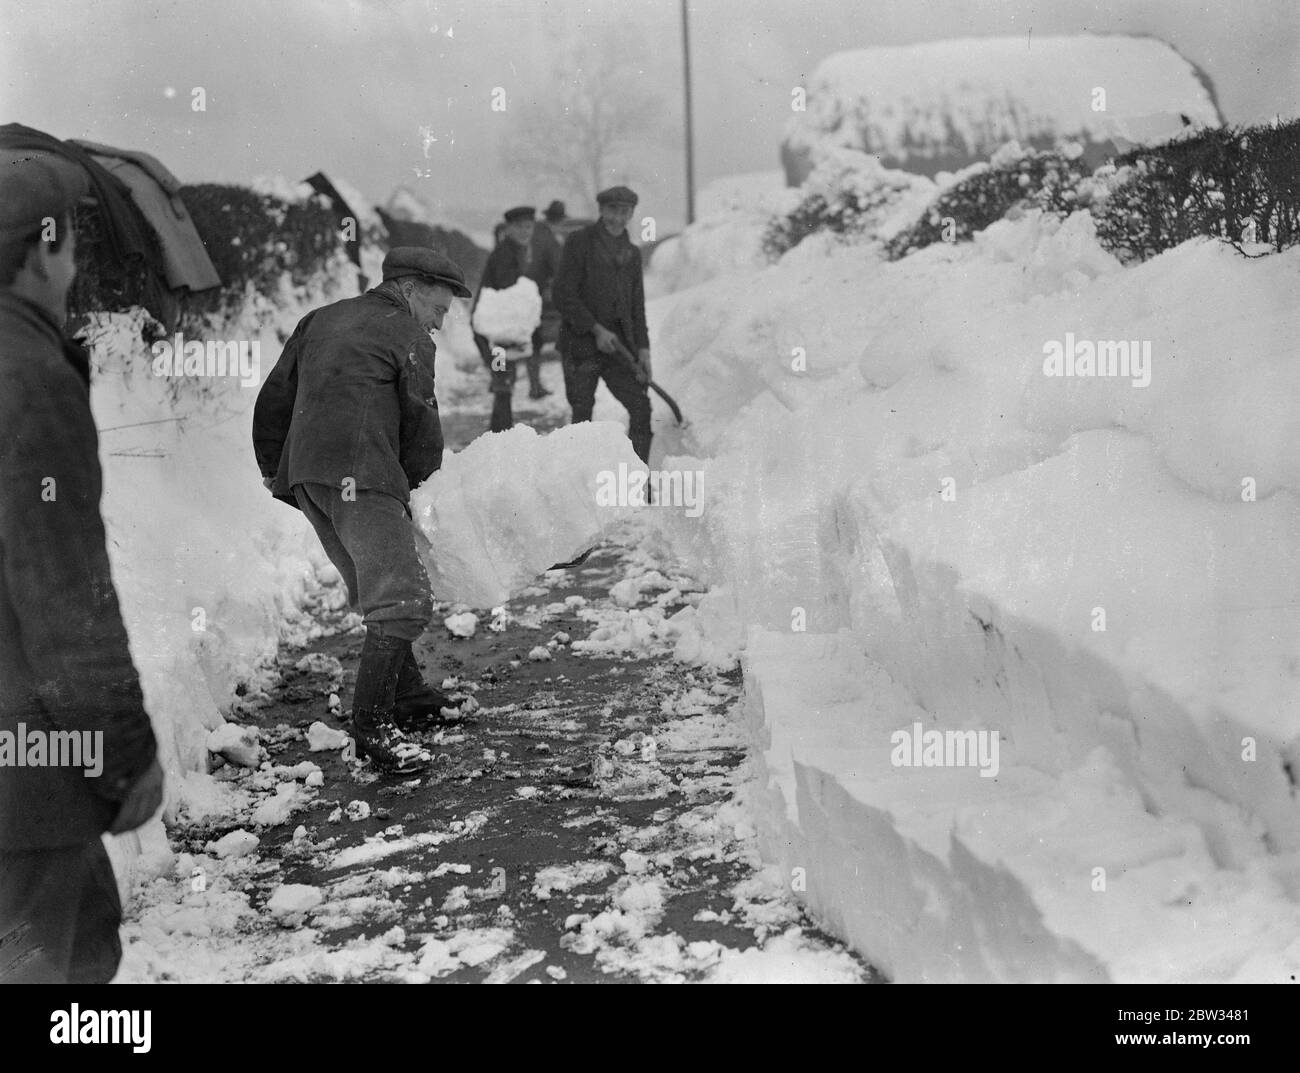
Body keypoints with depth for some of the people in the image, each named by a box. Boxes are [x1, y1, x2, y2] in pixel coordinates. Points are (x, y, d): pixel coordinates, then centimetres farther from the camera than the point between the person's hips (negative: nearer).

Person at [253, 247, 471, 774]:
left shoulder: (321, 320, 24)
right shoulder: (409, 336, 3)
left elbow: (274, 398, 23)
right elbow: (422, 423, -1)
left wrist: (273, 467, 29)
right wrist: (414, 474, 17)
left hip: (305, 475, 8)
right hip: (360, 475, -8)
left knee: (381, 593, 19)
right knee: (404, 598, -10)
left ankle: (408, 696, 28)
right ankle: (373, 725, -15)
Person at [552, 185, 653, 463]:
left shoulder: (632, 253, 15)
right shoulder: (579, 242, -2)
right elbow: (564, 297, -9)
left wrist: (642, 348, 6)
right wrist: (596, 329, -14)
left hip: (619, 345, 5)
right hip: (582, 344, -5)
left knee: (641, 408, -3)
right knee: (582, 414, -1)